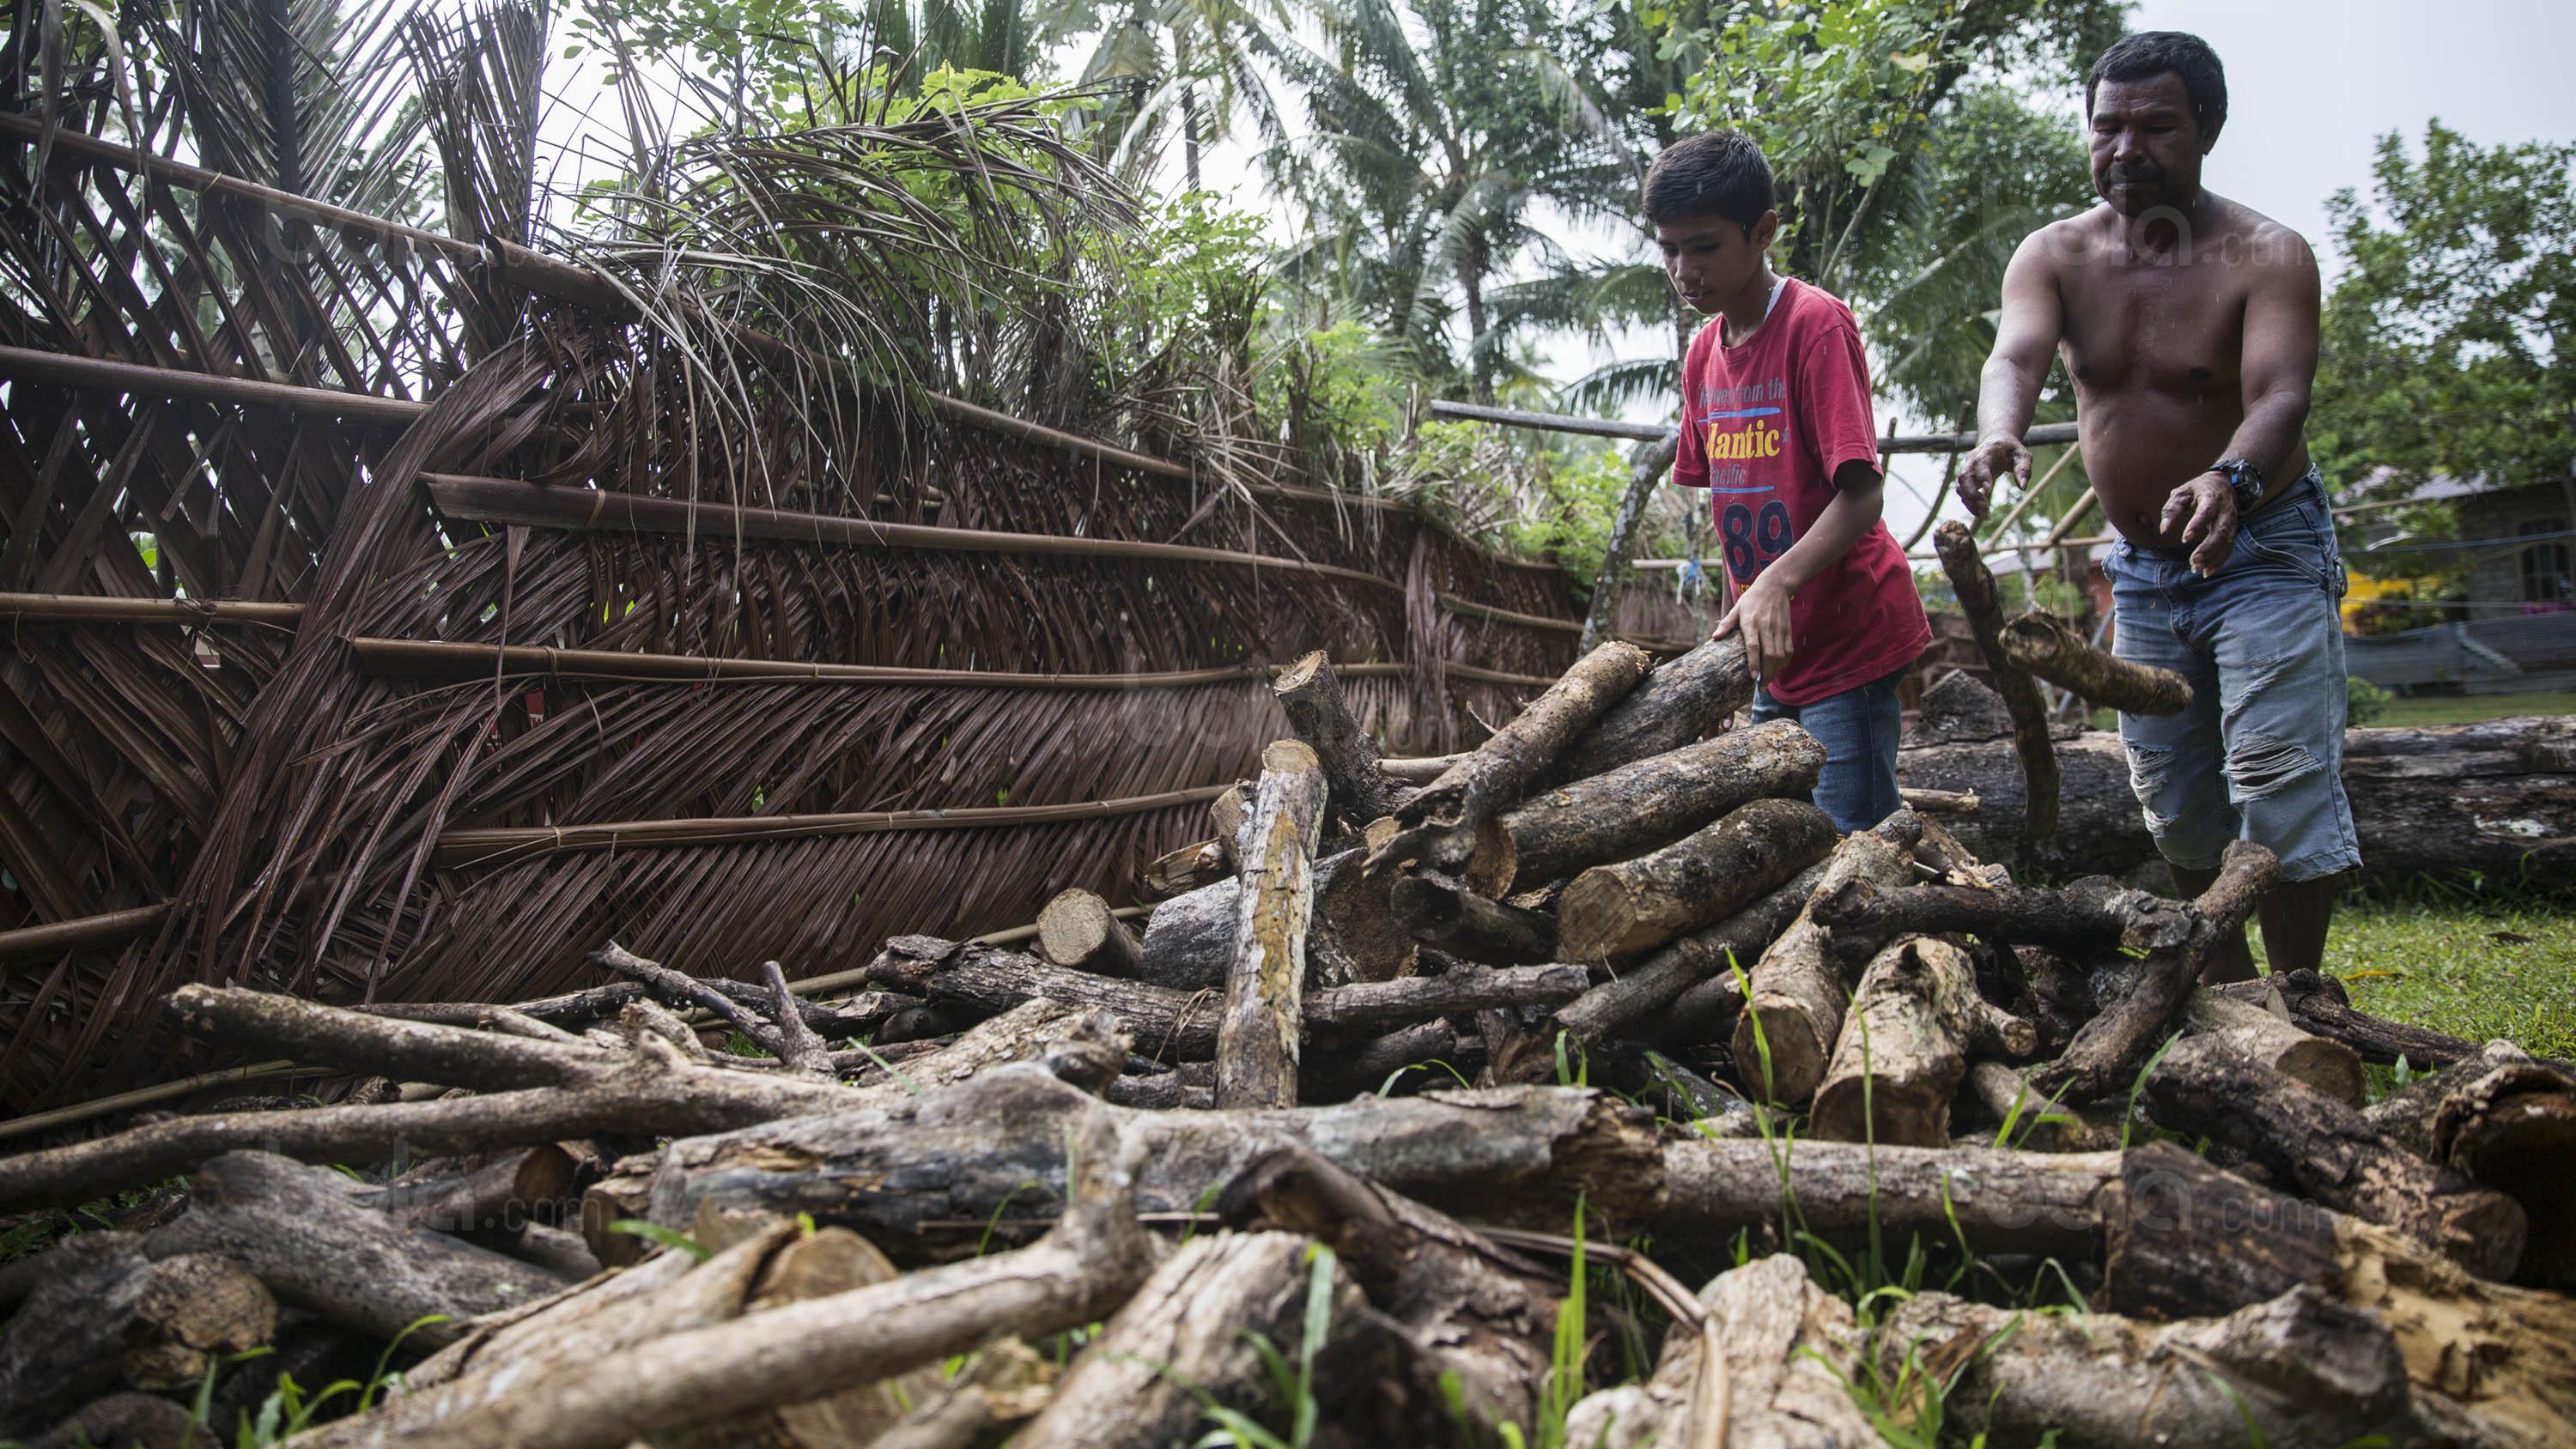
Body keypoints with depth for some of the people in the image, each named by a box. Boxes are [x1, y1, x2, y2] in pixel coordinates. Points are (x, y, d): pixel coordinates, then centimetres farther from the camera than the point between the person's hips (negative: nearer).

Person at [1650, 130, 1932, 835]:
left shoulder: (1816, 322, -12)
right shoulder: (1704, 354, 12)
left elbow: (1861, 496, -19)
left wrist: (1778, 582, -35)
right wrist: (1730, 634, 14)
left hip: (1847, 645, -8)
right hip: (1774, 653, 8)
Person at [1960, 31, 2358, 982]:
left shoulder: (2266, 256, -14)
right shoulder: (2053, 255, -3)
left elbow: (2280, 394, -30)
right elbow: (2015, 357, -23)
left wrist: (2232, 481, -53)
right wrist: (1999, 437, -47)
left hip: (2263, 552, -4)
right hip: (2141, 568, 5)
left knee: (2280, 785, -12)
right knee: (2174, 800, 11)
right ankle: (2229, 998, 26)